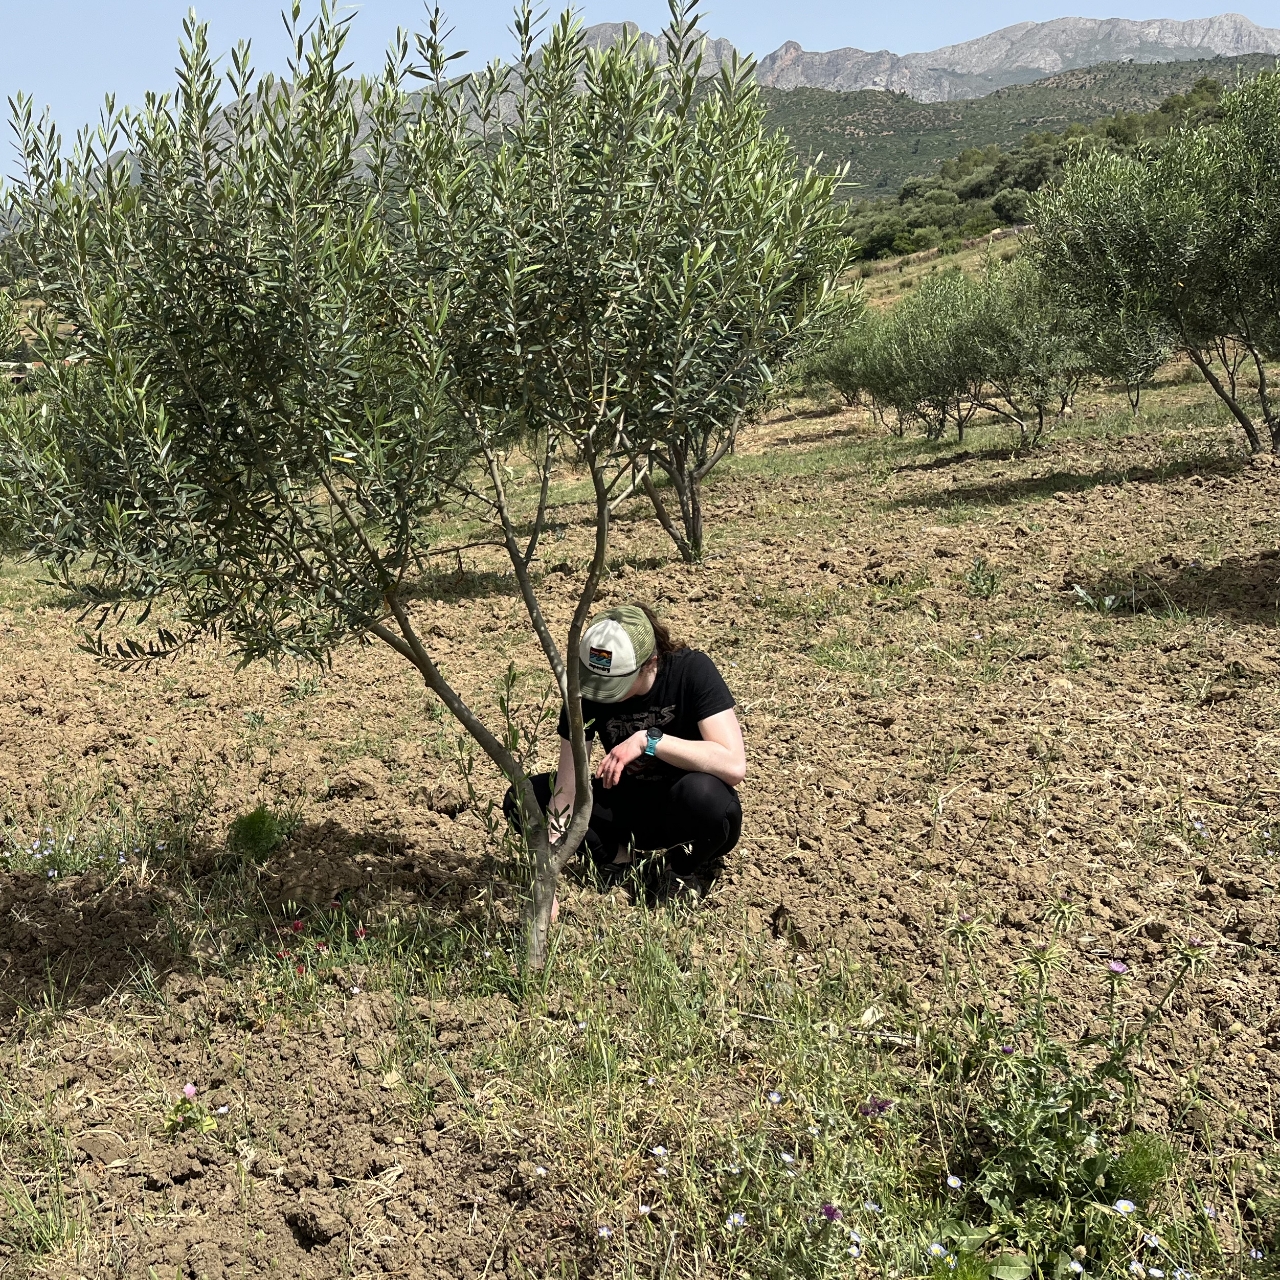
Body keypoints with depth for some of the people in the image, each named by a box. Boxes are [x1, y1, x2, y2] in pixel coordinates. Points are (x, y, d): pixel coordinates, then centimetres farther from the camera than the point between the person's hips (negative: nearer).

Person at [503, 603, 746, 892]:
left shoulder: (693, 672, -24)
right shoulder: (586, 687, -16)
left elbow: (734, 765, -34)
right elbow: (566, 789, -17)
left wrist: (648, 740, -37)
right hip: (628, 802, 3)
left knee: (703, 793, -39)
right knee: (521, 800, -15)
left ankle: (690, 867, -6)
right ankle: (613, 852, 4)